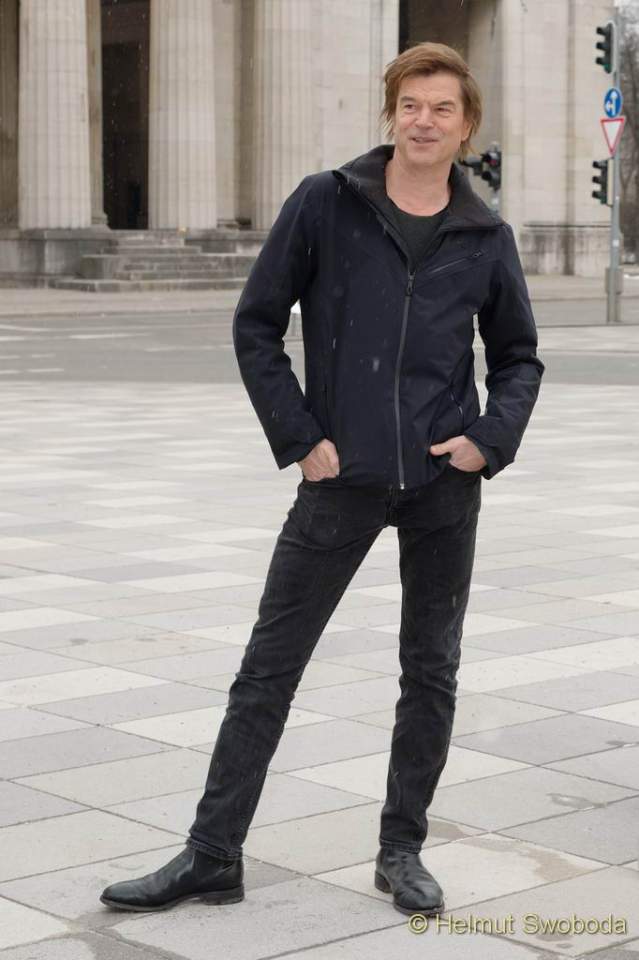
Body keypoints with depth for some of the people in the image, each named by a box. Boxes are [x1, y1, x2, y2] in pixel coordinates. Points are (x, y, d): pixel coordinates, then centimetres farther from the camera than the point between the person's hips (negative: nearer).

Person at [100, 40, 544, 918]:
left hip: (445, 484, 2)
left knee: (432, 673, 9)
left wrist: (492, 437, -4)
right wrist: (299, 438, -7)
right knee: (268, 670, 2)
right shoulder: (325, 204, -2)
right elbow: (256, 325, 0)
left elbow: (518, 357, 14)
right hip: (342, 479, -1)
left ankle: (402, 850, 24)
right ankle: (212, 855, 10)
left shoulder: (486, 237, 4)